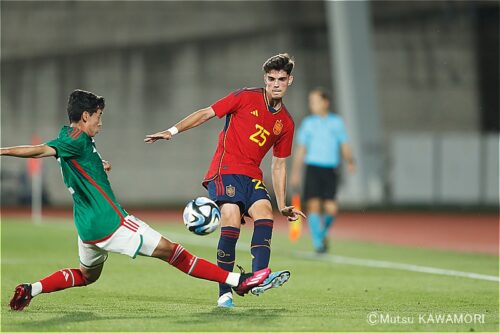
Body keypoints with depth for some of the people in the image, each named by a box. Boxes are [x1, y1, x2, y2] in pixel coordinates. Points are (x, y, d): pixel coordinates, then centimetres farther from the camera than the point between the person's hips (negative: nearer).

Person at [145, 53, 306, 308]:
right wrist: (172, 131, -7)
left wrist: (282, 206, 18)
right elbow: (206, 113, 3)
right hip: (225, 169, -5)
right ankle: (224, 293, -21)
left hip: (252, 176, 5)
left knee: (264, 212, -24)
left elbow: (279, 165, 21)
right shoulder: (246, 98, 0)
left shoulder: (286, 123, 14)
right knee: (232, 220, -23)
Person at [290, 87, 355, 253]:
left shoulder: (337, 122, 9)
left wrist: (350, 161, -8)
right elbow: (300, 149, 10)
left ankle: (323, 232, 20)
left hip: (331, 170, 0)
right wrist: (295, 172, 2)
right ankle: (318, 242, -5)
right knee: (314, 205, -12)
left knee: (331, 208, -9)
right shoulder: (308, 123, 8)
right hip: (313, 167, 0)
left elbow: (344, 146, 11)